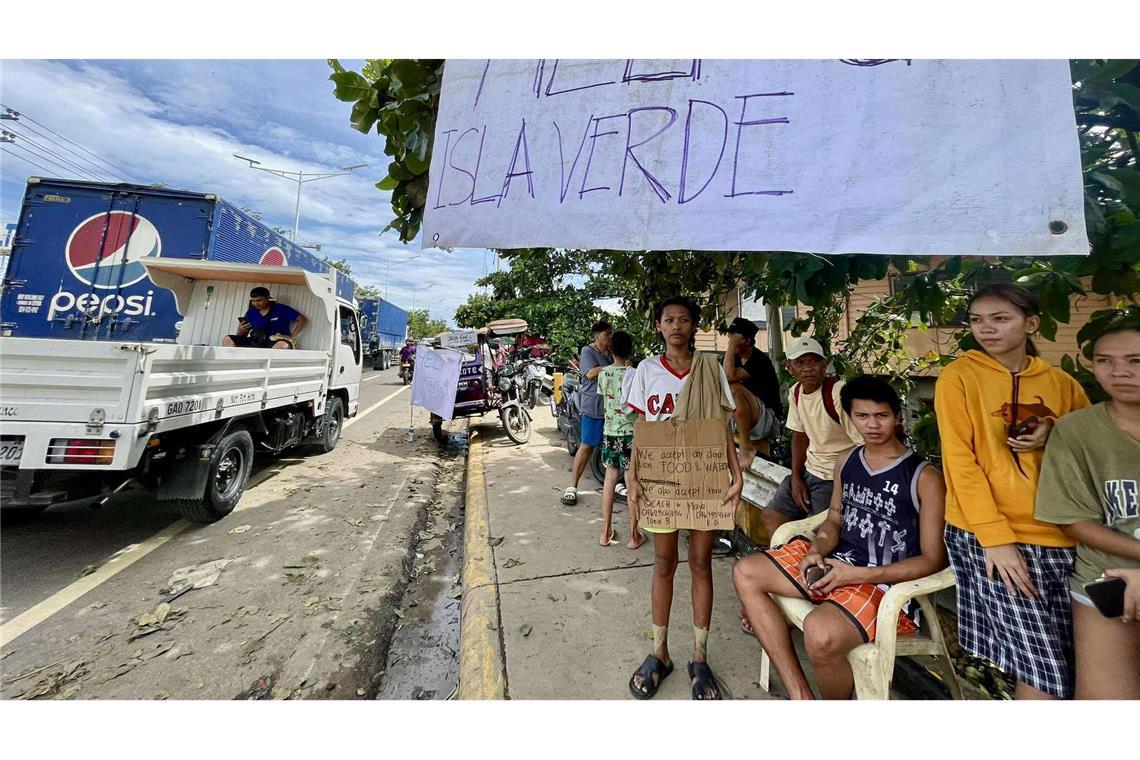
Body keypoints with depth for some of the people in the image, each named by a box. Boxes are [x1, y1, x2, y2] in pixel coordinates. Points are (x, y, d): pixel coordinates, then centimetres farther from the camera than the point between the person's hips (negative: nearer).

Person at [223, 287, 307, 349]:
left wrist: (292, 337, -9)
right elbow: (242, 337, 17)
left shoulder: (281, 309, -1)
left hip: (277, 342, -5)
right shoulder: (250, 313, 12)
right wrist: (241, 331, -9)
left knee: (283, 345, -42)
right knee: (227, 340, -9)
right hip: (257, 342, 6)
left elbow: (302, 319, -2)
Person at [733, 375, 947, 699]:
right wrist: (817, 551, -7)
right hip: (837, 564, 7)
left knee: (819, 633, -35)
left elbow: (933, 559, -10)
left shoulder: (925, 477, -10)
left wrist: (858, 575, -19)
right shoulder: (846, 462, 8)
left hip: (889, 585, -7)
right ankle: (800, 695, -7)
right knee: (745, 573, -6)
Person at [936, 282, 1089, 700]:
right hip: (989, 536, -5)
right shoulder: (959, 375, -5)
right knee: (1047, 676, -3)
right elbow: (959, 460, -10)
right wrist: (995, 535, -16)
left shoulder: (1061, 383, 9)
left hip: (1059, 537, 5)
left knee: (1075, 664, 12)